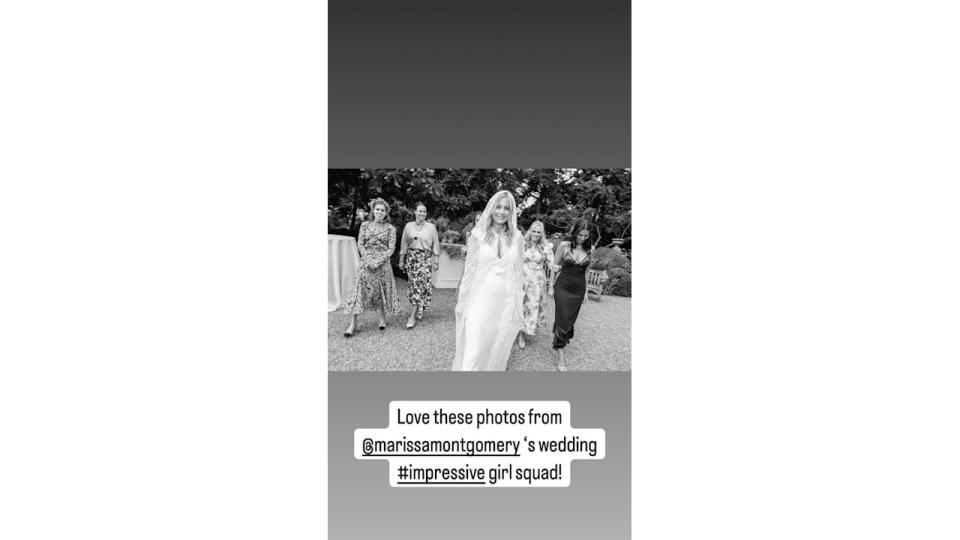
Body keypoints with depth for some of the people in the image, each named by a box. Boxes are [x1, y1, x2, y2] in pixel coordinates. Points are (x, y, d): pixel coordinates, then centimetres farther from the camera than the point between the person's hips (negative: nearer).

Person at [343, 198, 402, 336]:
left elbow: (391, 249, -4)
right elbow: (360, 244, 3)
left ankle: (383, 318, 26)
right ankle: (353, 324, -5)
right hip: (366, 262, 1)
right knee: (359, 290, -6)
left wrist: (378, 262, -14)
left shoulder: (390, 228, 1)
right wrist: (368, 260, -10)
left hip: (382, 263, -1)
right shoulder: (365, 225, 6)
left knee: (383, 291, 7)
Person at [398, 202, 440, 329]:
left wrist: (436, 261, 2)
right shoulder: (409, 226, 6)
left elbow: (435, 245, 5)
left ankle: (413, 316, -9)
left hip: (425, 258, -2)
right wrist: (402, 260, 10)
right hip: (411, 258, 2)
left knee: (420, 285, -9)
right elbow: (404, 244, 10)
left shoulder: (431, 227, 2)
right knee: (414, 284, 2)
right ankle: (418, 311, 21)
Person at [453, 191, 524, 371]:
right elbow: (469, 270, 3)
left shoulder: (517, 238, 4)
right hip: (480, 301, -2)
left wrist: (519, 305, 9)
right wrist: (461, 301, 3)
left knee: (497, 351, 11)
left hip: (506, 303, 2)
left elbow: (518, 274, 9)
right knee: (473, 351, -4)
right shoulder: (478, 235, -2)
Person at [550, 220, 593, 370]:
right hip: (563, 286, -3)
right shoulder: (564, 245, -6)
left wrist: (586, 291, 13)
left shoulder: (588, 250, 2)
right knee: (562, 319, -8)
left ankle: (562, 338, 37)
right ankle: (560, 357, -6)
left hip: (579, 290, 3)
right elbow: (555, 266, 2)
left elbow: (586, 271, 12)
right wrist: (551, 286, 2)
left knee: (570, 318, 11)